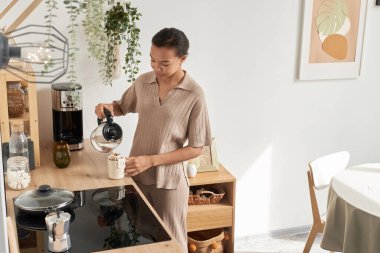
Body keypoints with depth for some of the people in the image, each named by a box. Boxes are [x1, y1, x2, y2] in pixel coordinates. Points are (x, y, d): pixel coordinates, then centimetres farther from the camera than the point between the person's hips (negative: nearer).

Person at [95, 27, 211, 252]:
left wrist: (151, 160, -21)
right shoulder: (143, 82, -2)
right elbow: (122, 107, 17)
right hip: (136, 175, 4)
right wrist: (108, 107, -8)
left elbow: (196, 148, -14)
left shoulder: (195, 95, -16)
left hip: (169, 181, -4)